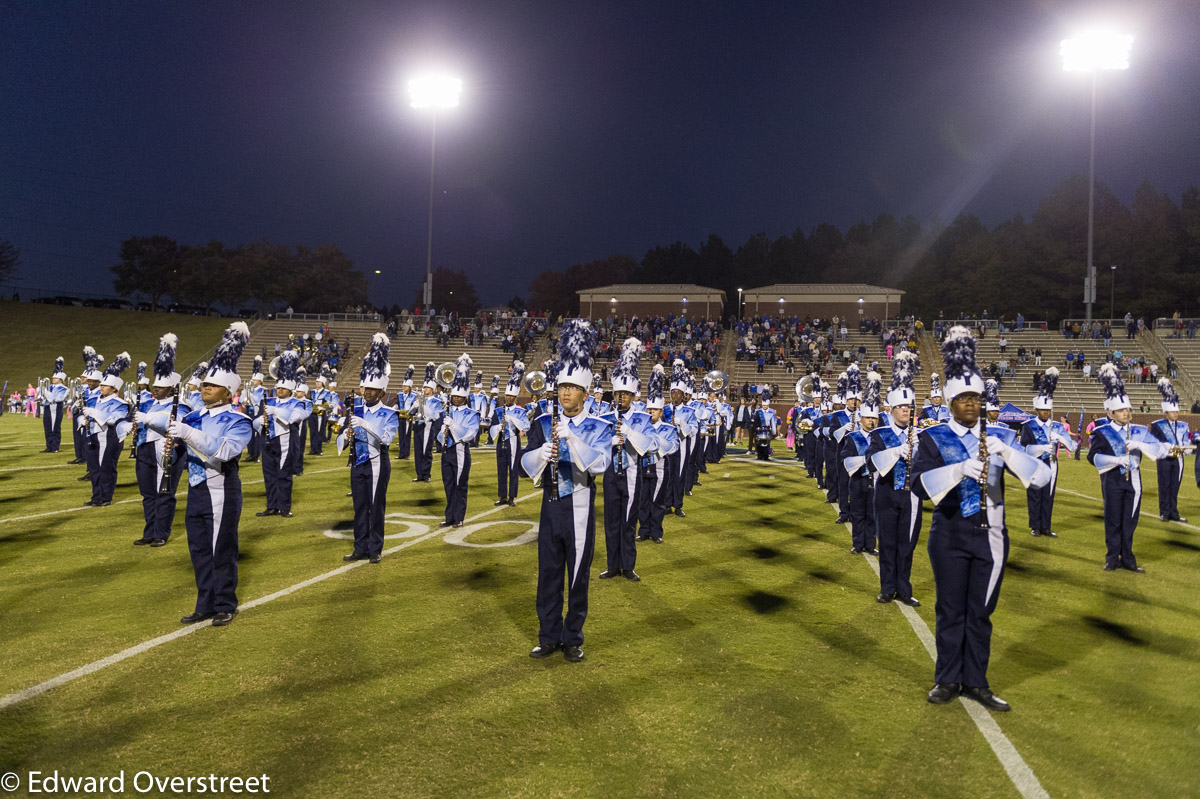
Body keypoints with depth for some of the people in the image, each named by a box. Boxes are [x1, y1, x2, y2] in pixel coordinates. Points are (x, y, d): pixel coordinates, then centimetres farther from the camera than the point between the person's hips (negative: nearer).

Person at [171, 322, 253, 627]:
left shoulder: (238, 421, -11)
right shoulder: (196, 416, 8)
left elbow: (225, 450, -27)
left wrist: (189, 433, -34)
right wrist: (172, 430, -12)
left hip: (222, 493, -6)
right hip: (196, 490, 6)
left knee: (222, 550, 3)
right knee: (199, 549, 13)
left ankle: (225, 606, 17)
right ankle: (205, 605, 26)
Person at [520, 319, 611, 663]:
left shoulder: (597, 428, -4)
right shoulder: (543, 423, 4)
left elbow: (599, 464, -19)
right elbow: (526, 463, -2)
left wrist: (571, 438, -30)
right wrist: (541, 453, -23)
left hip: (579, 509, -2)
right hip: (551, 508, 2)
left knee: (578, 577, 7)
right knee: (548, 575, 10)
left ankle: (573, 639, 22)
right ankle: (549, 637, 24)